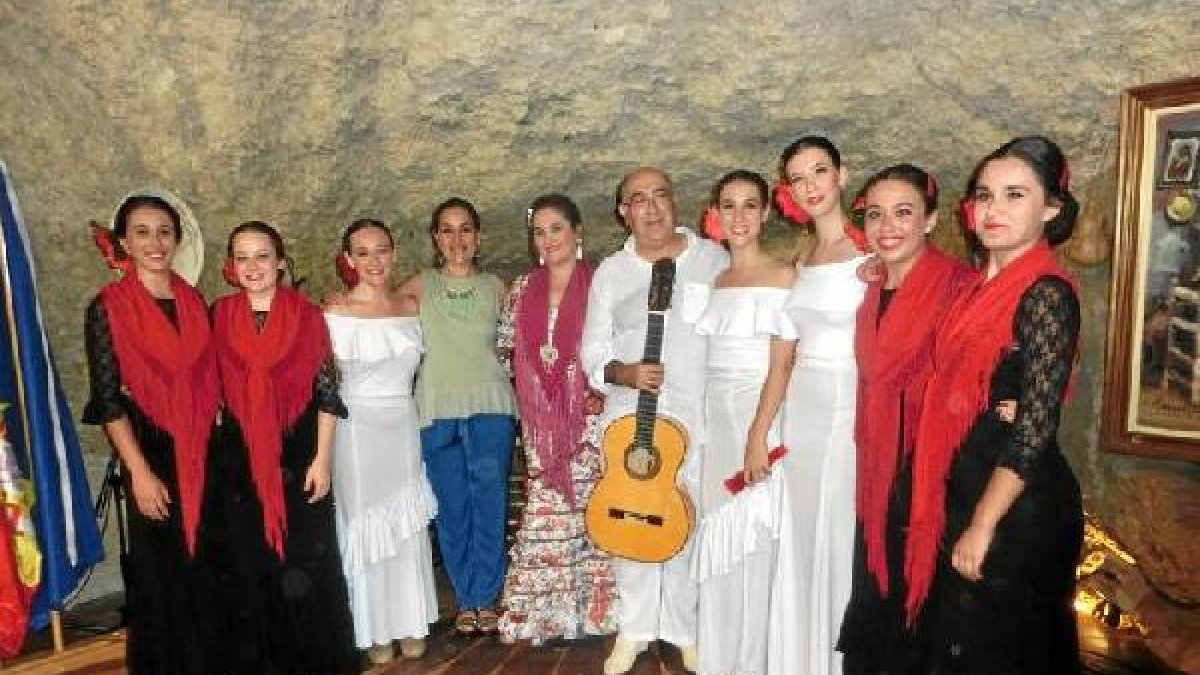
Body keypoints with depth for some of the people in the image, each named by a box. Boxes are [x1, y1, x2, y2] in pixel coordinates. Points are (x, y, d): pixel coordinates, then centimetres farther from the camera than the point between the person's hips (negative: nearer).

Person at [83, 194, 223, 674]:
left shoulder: (194, 302, 6)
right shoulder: (108, 308, -7)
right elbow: (108, 399, -10)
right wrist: (140, 474, -15)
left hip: (203, 455, 4)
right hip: (153, 456, -4)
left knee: (206, 567, 14)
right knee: (164, 572, 8)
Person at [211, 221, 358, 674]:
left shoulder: (306, 316, -4)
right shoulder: (219, 317, 2)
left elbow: (327, 392, -4)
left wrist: (323, 458, -8)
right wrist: (215, 456, 5)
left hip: (298, 457, -2)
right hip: (240, 462, 2)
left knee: (305, 562, 4)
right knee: (249, 565, 11)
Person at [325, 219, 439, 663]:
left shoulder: (412, 308, 4)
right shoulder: (335, 315, -9)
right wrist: (323, 451, -9)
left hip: (406, 427, 4)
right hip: (358, 431, -4)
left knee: (408, 527, 11)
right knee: (365, 527, 7)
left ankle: (409, 624, 27)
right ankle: (374, 630, 23)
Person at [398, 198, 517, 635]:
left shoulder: (495, 287, 8)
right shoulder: (420, 286, 7)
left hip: (490, 406, 0)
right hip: (438, 409, 0)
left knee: (489, 505, 0)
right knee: (452, 508, 5)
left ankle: (486, 599, 15)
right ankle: (466, 601, 19)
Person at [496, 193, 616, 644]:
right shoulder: (522, 289, 9)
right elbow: (507, 347, 15)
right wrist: (536, 370, 2)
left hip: (590, 418, -3)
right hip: (541, 422, 3)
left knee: (590, 505, 0)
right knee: (544, 511, 5)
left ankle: (591, 606, 14)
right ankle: (541, 610, 16)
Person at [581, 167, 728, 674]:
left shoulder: (715, 260, 4)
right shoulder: (611, 272, 6)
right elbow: (593, 351, 5)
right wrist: (624, 373, -16)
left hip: (699, 418, -1)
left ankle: (687, 630, 24)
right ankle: (633, 629, 27)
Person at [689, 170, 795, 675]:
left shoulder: (781, 275, -7)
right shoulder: (715, 279, 12)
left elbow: (782, 363, -13)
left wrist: (758, 436, -20)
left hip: (757, 414, -6)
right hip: (713, 419, 6)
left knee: (749, 546, 1)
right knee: (715, 543, 13)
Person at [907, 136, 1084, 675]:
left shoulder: (1045, 294, -16)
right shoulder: (978, 288, 7)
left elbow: (1036, 426, -21)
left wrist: (982, 527, -20)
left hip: (1015, 509, -8)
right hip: (963, 497, 8)